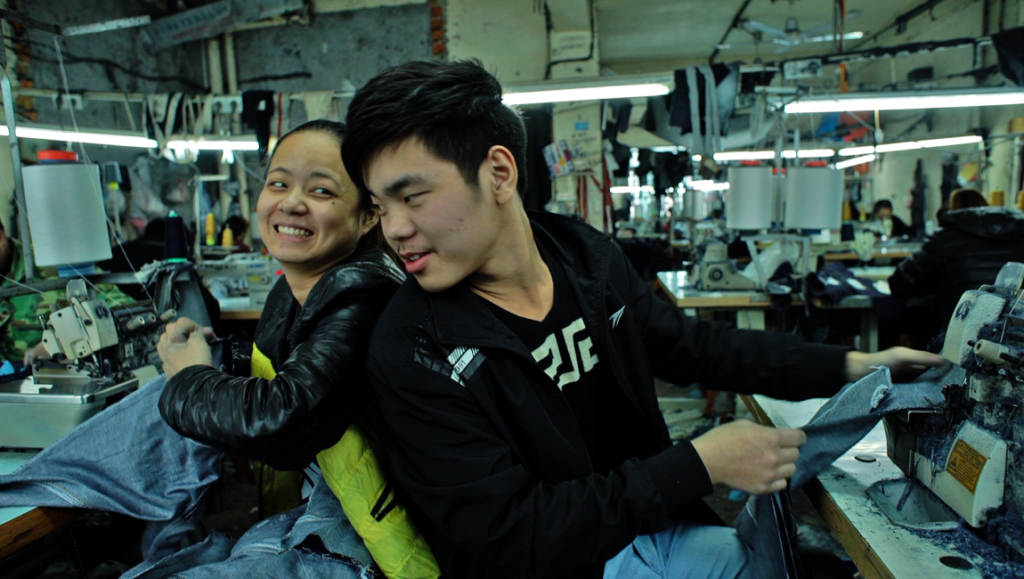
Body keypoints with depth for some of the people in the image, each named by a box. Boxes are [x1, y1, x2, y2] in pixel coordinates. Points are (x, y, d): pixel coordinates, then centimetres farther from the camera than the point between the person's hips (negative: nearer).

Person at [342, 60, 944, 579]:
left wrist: (852, 366, 7)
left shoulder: (588, 255, -5)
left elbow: (694, 345, 9)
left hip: (653, 525, 6)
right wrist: (700, 465, -23)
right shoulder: (411, 352, -21)